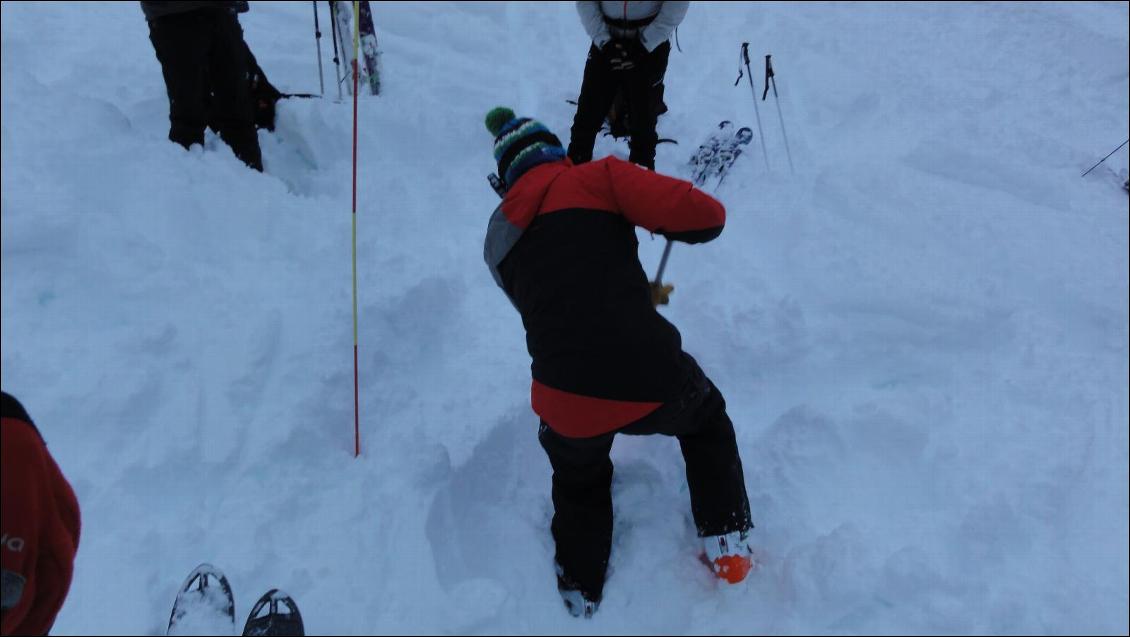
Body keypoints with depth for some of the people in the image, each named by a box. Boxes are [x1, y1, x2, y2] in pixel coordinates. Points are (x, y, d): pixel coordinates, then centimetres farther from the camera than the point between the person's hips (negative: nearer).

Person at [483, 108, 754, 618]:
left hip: (567, 405, 3)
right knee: (707, 421, 34)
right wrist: (670, 216, 13)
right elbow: (705, 217, -10)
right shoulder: (597, 177, 1)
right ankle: (727, 546, 33)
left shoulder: (497, 236, 17)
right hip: (651, 380, -3)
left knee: (579, 482, 37)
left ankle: (581, 590, 41)